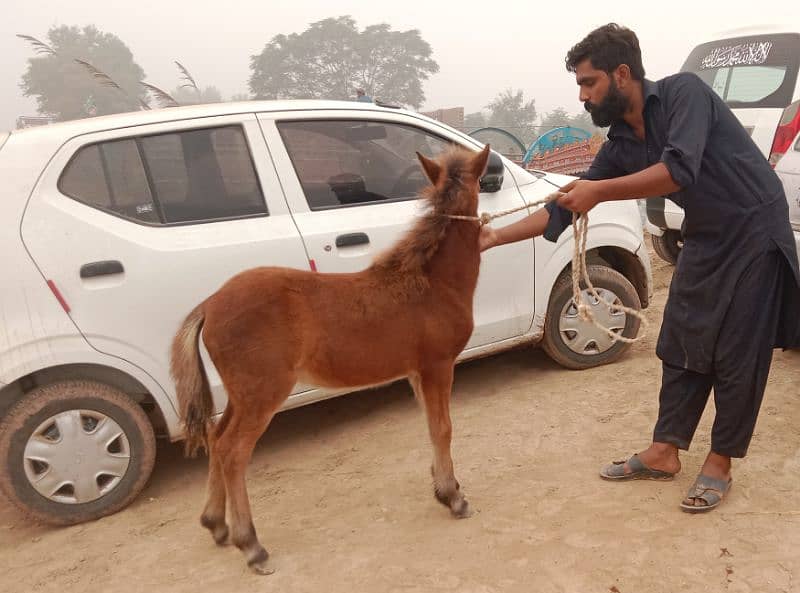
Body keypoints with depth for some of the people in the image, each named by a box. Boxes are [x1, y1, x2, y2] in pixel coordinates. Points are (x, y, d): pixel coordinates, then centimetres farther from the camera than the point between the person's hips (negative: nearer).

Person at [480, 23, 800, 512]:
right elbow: (566, 208, 2)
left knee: (737, 357, 0)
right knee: (682, 348, 9)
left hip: (754, 234, -7)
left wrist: (600, 191, -30)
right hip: (705, 240, 7)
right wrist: (498, 236, -3)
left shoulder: (684, 92, -18)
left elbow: (680, 170, -34)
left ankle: (719, 465, 15)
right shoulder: (622, 145, 1)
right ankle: (664, 453, 21)